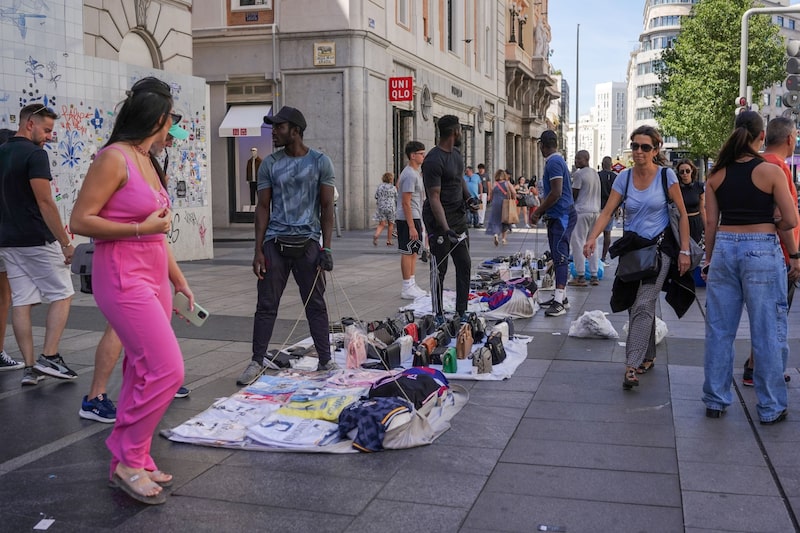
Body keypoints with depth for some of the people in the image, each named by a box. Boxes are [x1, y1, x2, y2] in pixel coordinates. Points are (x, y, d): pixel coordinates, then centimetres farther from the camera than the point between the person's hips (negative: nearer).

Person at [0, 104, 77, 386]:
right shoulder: (35, 154, -13)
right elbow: (45, 202, -19)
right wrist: (65, 242, -15)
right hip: (37, 240, -8)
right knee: (61, 295, 5)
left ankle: (29, 367, 7)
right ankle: (49, 357, -1)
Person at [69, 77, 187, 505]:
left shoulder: (146, 161, 14)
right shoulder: (113, 158, -12)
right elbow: (80, 221, -15)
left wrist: (178, 280, 22)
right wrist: (140, 228, -17)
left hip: (153, 278, 9)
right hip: (123, 279, -9)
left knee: (142, 372, 10)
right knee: (166, 370, -12)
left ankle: (131, 461, 19)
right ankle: (128, 461, 3)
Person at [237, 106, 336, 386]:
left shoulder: (320, 162, 2)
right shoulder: (270, 164, 7)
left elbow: (326, 208, 2)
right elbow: (263, 208, 6)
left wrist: (326, 249, -5)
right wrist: (258, 251, -1)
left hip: (308, 243, -1)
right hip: (275, 243, 1)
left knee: (316, 304, 4)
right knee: (266, 304, 2)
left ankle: (325, 361, 13)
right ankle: (257, 362, 11)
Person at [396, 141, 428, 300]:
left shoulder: (414, 172, 15)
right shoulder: (410, 175, -17)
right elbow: (406, 202, -21)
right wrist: (411, 226, -24)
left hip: (414, 217, 10)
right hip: (408, 219, -10)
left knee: (413, 252, 13)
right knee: (408, 252, -5)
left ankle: (411, 285, 20)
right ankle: (407, 288, 0)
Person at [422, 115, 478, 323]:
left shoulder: (456, 153, 11)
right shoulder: (433, 160, -18)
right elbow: (434, 198, -21)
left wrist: (468, 197, 9)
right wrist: (445, 229, -27)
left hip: (458, 215, 9)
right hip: (439, 219, -8)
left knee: (464, 265, 8)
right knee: (439, 268, -1)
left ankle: (461, 311, 16)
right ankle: (438, 314, 7)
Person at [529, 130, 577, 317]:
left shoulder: (554, 162, -15)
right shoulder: (557, 160, 18)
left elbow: (556, 193, -22)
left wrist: (538, 211, -12)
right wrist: (540, 211, 22)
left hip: (562, 215, -11)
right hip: (558, 215, 11)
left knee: (560, 256, -14)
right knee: (558, 256, 13)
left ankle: (559, 301, -17)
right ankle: (561, 297, 20)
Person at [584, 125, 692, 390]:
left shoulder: (666, 176, -6)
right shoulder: (624, 178, 2)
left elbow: (682, 214, -3)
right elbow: (607, 211, -5)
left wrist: (684, 251, -8)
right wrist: (592, 237, -22)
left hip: (659, 246, -4)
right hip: (631, 246, 4)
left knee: (643, 305, -16)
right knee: (636, 305, 12)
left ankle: (632, 366, -18)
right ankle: (648, 357, 30)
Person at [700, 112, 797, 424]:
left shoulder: (717, 174, 2)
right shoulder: (771, 171, -8)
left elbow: (711, 223, 5)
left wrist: (710, 259, 14)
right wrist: (770, 226, 12)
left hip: (724, 249, 4)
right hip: (762, 251, -4)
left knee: (719, 329, 11)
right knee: (767, 331, 5)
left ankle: (715, 401, 18)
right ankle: (770, 408, 13)